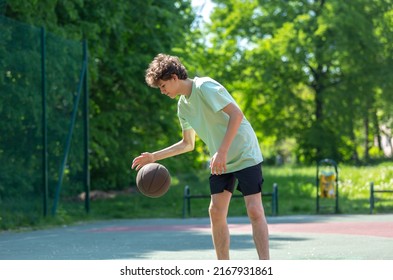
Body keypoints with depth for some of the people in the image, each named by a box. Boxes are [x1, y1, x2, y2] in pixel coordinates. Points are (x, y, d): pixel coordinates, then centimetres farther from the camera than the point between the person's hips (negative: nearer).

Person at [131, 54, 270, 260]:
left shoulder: (205, 87, -15)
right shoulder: (183, 104, 10)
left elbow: (236, 114, -24)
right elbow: (188, 144, 21)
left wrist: (222, 152, -29)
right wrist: (154, 157, 15)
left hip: (245, 155, -8)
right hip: (221, 162, 8)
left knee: (254, 210, -13)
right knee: (216, 212, 2)